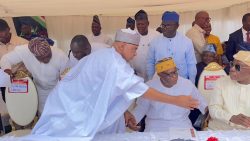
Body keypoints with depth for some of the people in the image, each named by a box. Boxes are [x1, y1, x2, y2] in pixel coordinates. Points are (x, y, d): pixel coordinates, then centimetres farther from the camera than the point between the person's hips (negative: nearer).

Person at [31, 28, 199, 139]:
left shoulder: (104, 56, 8)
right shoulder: (114, 63, -23)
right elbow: (140, 88, -26)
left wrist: (125, 113, 12)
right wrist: (176, 100, -21)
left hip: (71, 102, 10)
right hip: (71, 110, -10)